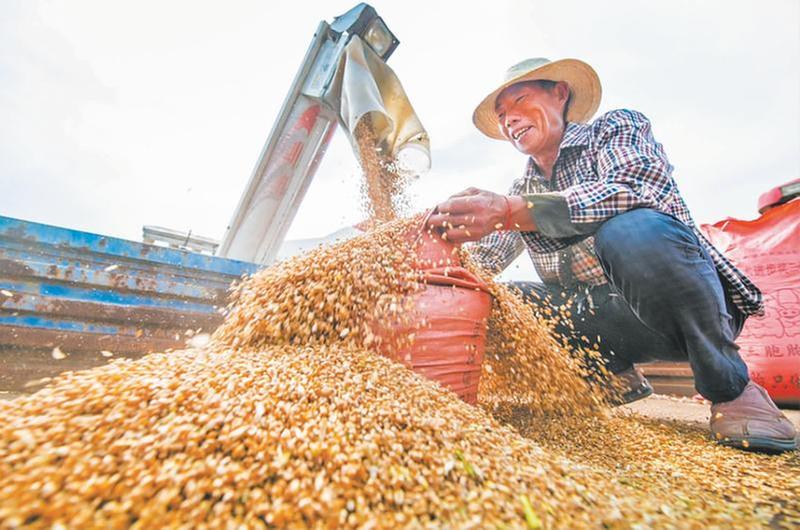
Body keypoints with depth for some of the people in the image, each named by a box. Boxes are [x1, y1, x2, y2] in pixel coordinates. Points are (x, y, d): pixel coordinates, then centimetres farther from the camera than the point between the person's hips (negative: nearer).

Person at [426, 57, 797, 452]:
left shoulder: (618, 126, -2)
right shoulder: (521, 193, 11)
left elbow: (636, 190, -25)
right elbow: (479, 261, 3)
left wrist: (508, 212, -36)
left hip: (698, 308, -5)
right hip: (603, 322, 5)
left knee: (632, 230, -34)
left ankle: (730, 389, -10)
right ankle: (616, 375, 7)